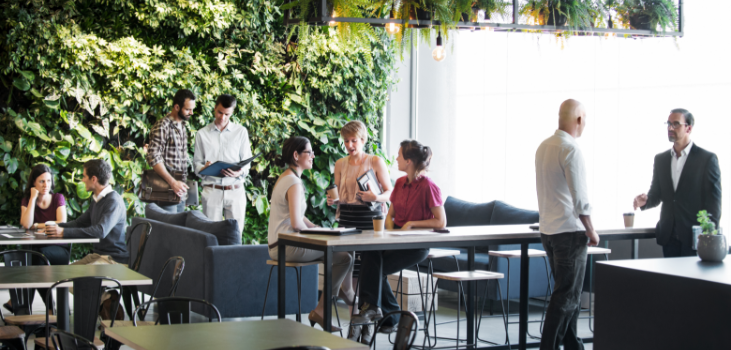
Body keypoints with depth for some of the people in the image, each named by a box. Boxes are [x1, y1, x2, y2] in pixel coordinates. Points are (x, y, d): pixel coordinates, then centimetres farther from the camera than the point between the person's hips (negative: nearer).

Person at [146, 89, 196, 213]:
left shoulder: (182, 126, 15)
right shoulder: (162, 127, -12)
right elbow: (154, 158, -20)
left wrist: (183, 183, 15)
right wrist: (172, 182, -26)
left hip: (180, 189, 8)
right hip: (167, 189, -8)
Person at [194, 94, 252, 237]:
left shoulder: (241, 132, 11)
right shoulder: (202, 134, 11)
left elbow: (246, 162, 9)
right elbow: (196, 162, 10)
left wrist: (239, 172, -13)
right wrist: (203, 168, -13)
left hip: (235, 191, 0)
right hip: (212, 191, 0)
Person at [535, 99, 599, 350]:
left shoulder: (543, 146, 9)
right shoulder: (571, 149, -17)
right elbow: (579, 197, -18)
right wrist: (591, 231, -9)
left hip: (547, 229, 9)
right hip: (570, 230, -9)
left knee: (568, 292, 16)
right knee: (567, 295, -4)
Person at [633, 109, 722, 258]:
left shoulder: (707, 159, -3)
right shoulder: (660, 159, 12)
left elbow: (714, 202, -5)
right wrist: (645, 200, -8)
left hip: (695, 237, -5)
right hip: (669, 238, 5)